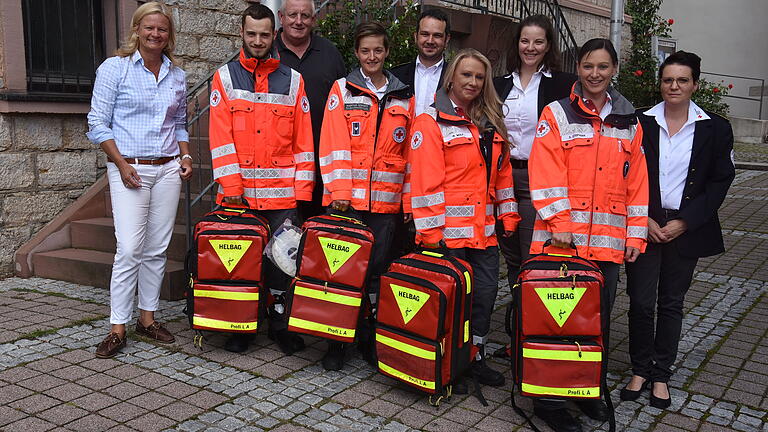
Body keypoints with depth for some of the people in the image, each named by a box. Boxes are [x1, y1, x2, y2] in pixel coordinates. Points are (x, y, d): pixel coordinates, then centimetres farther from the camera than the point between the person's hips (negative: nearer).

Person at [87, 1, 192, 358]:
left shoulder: (177, 77, 13)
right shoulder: (114, 68, -1)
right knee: (130, 249, -10)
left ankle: (148, 318, 17)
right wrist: (122, 164, -11)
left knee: (157, 248, 6)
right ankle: (117, 327, -1)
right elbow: (98, 124, -3)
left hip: (167, 169, 4)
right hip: (129, 169, -4)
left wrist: (185, 156, 4)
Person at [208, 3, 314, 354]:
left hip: (282, 193, 0)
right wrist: (230, 185, -11)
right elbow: (220, 138, -2)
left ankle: (279, 322, 18)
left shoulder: (292, 80, 9)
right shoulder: (224, 78, 6)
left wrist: (302, 189, -2)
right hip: (238, 193, 0)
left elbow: (303, 139, 5)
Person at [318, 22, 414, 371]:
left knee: (376, 269, 7)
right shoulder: (342, 90, 5)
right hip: (346, 198, -2)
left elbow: (409, 151, 12)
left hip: (386, 199, 2)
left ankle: (368, 338, 20)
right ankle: (336, 341, 11)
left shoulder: (404, 97, 13)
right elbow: (334, 145, -4)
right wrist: (339, 190, -13)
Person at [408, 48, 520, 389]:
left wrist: (507, 217, 14)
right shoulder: (431, 122, -5)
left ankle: (475, 358, 29)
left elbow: (503, 173, 19)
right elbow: (425, 181, -12)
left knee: (485, 292, 11)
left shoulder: (491, 125, 16)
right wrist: (430, 231, -16)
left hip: (485, 231, 7)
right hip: (450, 230, -6)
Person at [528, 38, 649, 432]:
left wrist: (635, 234, 8)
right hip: (562, 237, -4)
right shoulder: (558, 114, 2)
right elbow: (546, 174, -8)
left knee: (599, 317, 12)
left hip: (608, 242, 4)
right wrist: (558, 224, -15)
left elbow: (637, 183, 13)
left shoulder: (629, 123, 14)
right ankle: (548, 399, 13)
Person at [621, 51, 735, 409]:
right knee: (640, 302, 1)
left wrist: (684, 222, -9)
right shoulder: (640, 124, 0)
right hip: (644, 226, 0)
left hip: (686, 229, 1)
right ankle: (640, 370, 18)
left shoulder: (715, 129, 1)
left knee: (671, 303, 10)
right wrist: (644, 220, -8)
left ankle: (661, 374, 23)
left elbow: (719, 182, 0)